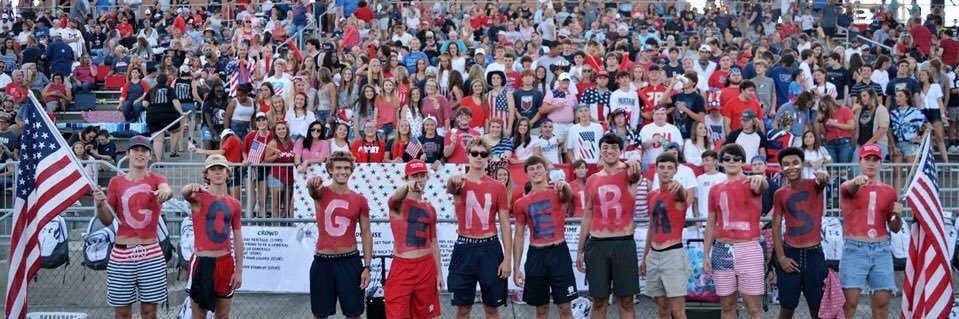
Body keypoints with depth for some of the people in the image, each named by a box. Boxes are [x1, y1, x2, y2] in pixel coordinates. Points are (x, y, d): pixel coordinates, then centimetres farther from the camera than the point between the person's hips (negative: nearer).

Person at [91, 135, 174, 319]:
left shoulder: (156, 179, 5)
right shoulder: (116, 182, 6)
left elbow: (168, 190, -21)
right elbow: (107, 220, 7)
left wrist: (165, 192, -46)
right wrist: (100, 204, -14)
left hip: (151, 254, 0)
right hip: (122, 254, 0)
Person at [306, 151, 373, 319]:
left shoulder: (359, 200, 3)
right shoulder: (321, 193, 0)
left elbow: (366, 234, 6)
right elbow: (313, 190, -26)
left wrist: (367, 267, -1)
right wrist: (313, 184, -52)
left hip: (350, 261, 0)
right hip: (322, 261, 0)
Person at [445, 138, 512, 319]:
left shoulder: (498, 187, 3)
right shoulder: (459, 183, 1)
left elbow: (505, 224, 3)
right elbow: (451, 188, -25)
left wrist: (507, 258, -4)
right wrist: (452, 184, -50)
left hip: (490, 248, 0)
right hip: (464, 248, 0)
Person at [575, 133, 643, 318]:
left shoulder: (628, 175, 0)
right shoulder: (592, 180, 10)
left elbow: (635, 174, -26)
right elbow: (587, 216, 14)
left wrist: (634, 165, -51)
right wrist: (580, 250, 12)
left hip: (624, 244, -3)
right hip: (597, 244, 3)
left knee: (626, 300, 1)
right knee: (599, 300, 6)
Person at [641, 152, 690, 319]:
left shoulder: (677, 193, -8)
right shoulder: (651, 195, 12)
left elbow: (682, 195, -35)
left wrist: (679, 186, -59)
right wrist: (644, 257, 23)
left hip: (673, 254, -7)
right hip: (654, 255, 7)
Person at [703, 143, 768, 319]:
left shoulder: (751, 183, 0)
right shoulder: (715, 190, 12)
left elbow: (764, 186, -25)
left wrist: (760, 178, -50)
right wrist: (705, 255, 8)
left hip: (748, 250, -4)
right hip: (722, 251, 4)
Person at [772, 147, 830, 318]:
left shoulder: (814, 185, -1)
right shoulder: (780, 194, 4)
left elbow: (824, 181, -26)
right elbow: (776, 227, 4)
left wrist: (823, 176, -51)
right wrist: (781, 257, -7)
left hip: (814, 254, -1)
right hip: (790, 253, 1)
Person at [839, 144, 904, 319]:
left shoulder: (889, 191, 13)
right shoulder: (848, 187, 1)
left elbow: (894, 228, 17)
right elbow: (850, 189, -26)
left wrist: (898, 216, -6)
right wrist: (857, 181, -50)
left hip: (881, 249, 4)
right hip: (855, 249, -4)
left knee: (882, 302, 2)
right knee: (850, 302, -9)